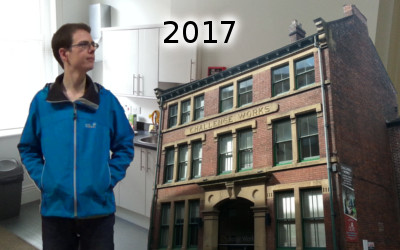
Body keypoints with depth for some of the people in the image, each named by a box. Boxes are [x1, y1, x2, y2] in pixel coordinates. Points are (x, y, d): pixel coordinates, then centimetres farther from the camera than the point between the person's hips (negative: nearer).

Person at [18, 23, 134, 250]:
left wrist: (109, 179, -5)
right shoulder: (42, 101, -4)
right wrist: (42, 180, -3)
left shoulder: (107, 100, -4)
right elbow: (28, 148, 8)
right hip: (55, 209, 0)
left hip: (98, 209, 0)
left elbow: (125, 146, 4)